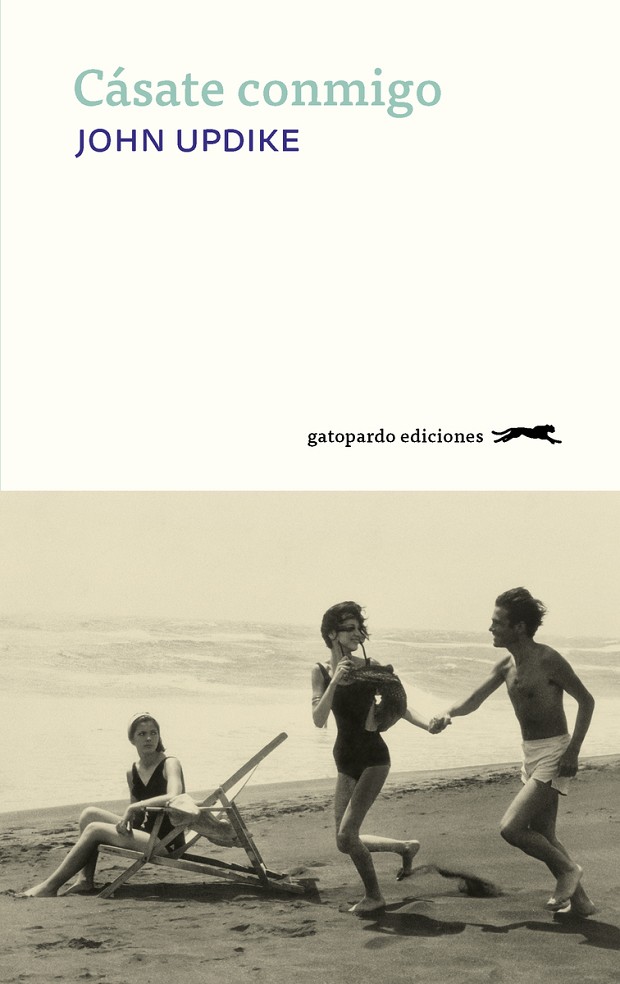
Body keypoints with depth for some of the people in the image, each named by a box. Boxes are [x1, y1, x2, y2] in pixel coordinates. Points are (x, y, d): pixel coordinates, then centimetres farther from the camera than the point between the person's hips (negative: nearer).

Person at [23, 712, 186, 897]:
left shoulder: (170, 764, -10)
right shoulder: (132, 773, 10)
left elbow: (173, 797, -30)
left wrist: (134, 807, -24)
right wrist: (125, 820, -3)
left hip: (167, 843, -7)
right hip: (146, 833, 7)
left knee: (94, 829, -14)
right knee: (90, 814, 0)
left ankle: (50, 886, -4)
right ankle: (85, 879, -2)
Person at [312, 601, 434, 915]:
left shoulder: (370, 667, -7)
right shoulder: (321, 672, -1)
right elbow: (319, 720, -12)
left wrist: (427, 724, -17)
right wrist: (335, 682, -24)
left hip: (373, 758, -4)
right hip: (346, 761, 4)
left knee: (346, 835, -15)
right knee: (345, 842, 8)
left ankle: (374, 895, 7)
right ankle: (405, 847, 33)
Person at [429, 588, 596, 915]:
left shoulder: (548, 660, -18)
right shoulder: (507, 665, 4)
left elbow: (586, 701, -12)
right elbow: (473, 700, 7)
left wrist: (573, 751, -18)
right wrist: (448, 713, -14)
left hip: (554, 753, -8)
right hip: (530, 753, 8)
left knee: (511, 828, -13)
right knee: (542, 837, 14)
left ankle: (568, 869, 8)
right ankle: (580, 900, 29)